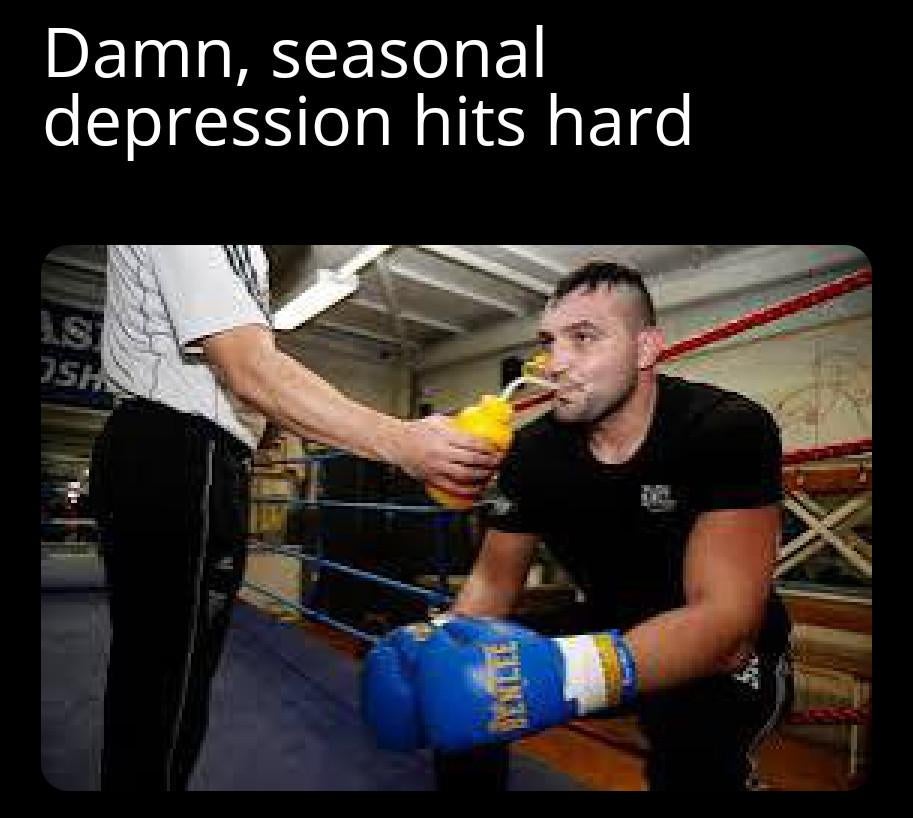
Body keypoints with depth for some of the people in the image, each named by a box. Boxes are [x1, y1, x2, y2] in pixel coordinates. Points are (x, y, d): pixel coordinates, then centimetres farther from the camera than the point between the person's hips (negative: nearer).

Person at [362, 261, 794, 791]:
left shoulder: (728, 429, -25)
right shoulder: (533, 452, -11)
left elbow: (727, 620, -34)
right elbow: (493, 579, -4)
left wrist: (566, 674, -50)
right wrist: (443, 645, -25)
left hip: (726, 654, -3)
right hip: (611, 632, 4)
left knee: (693, 746, -35)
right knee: (459, 691, -9)